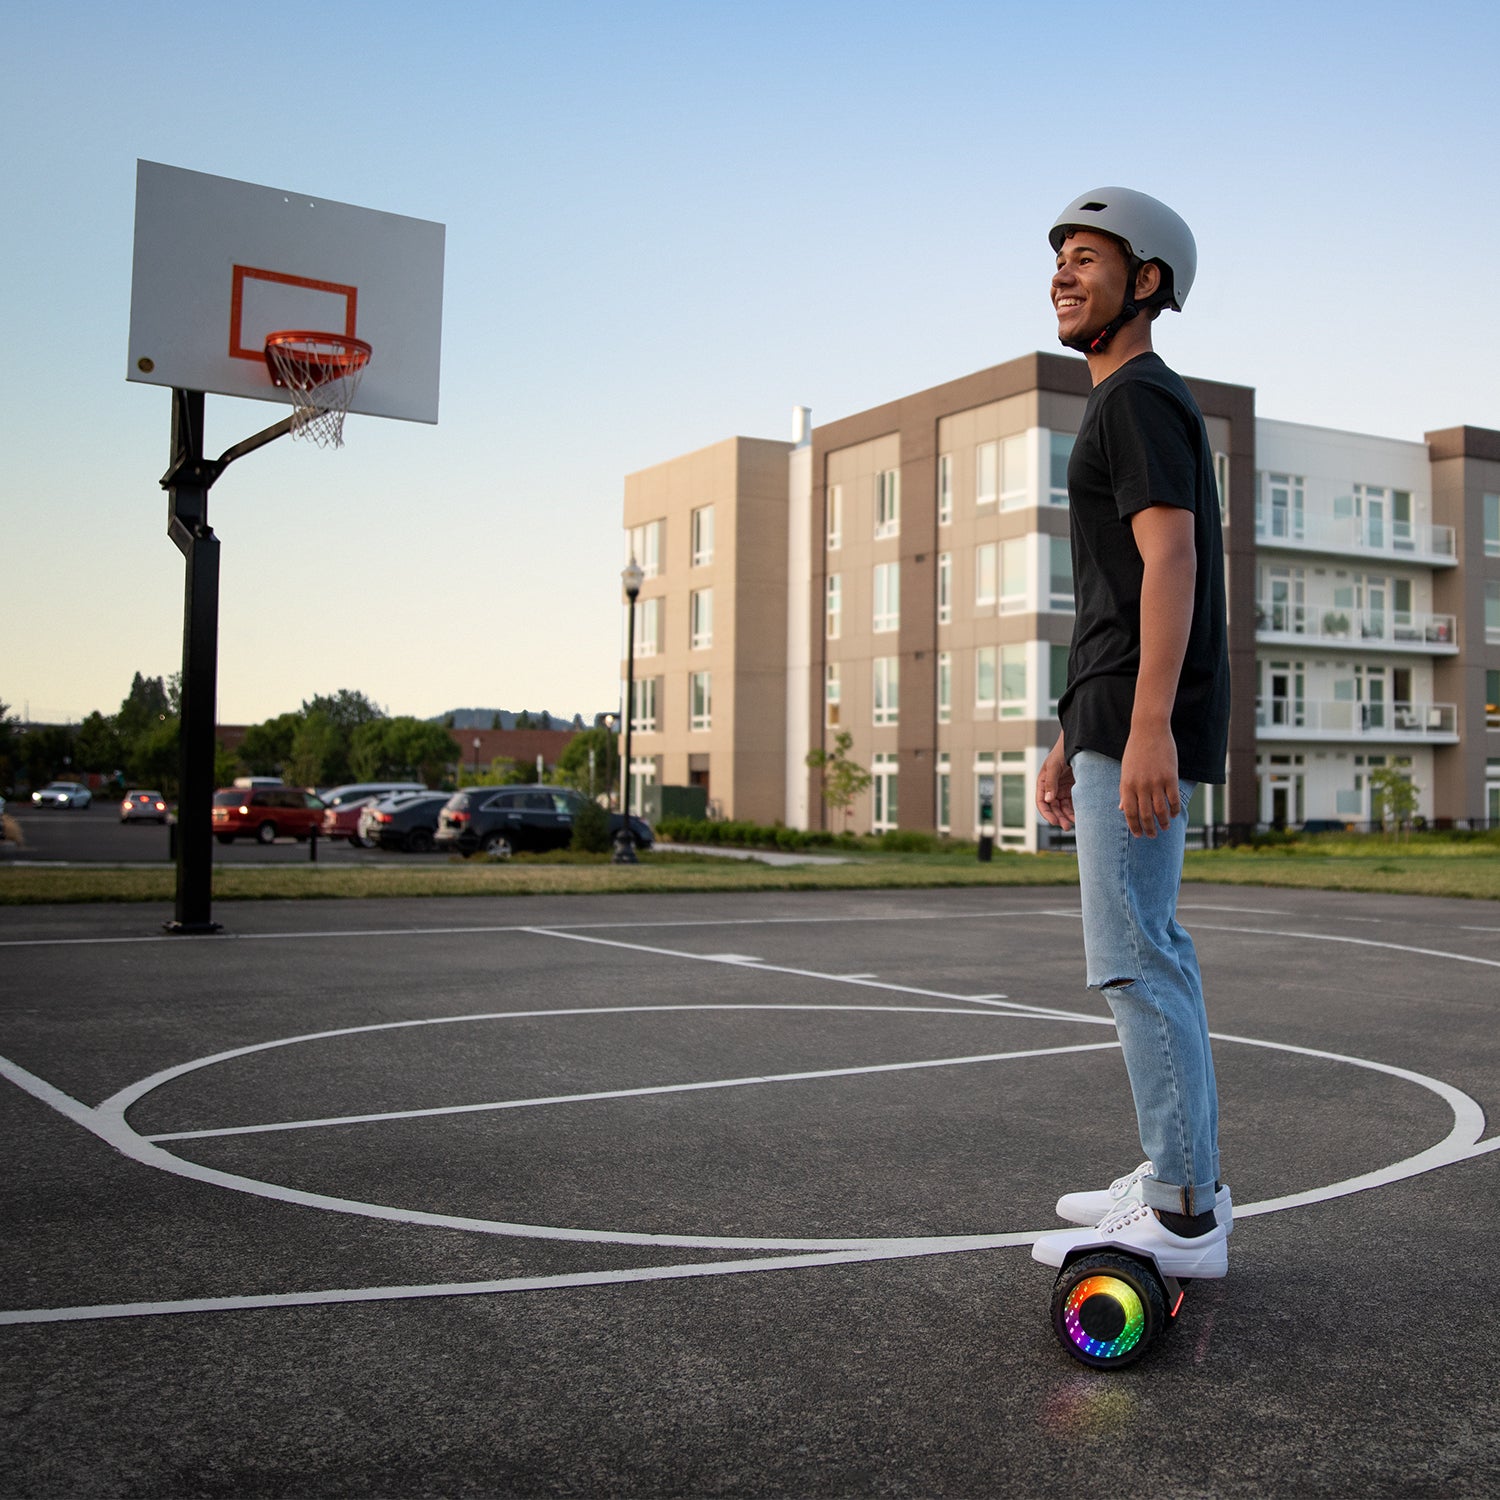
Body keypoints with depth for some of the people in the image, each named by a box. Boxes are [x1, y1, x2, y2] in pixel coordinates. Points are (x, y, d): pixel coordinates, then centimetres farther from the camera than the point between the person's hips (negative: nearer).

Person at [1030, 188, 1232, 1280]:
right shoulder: (1135, 410, 24)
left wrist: (1147, 729, -30)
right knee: (1149, 950, 14)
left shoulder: (1139, 398, -8)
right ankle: (1181, 1178, 23)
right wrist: (1074, 740, 24)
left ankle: (1182, 1219, -4)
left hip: (1145, 722, -11)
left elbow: (1172, 561, -21)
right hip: (1118, 721, 11)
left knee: (1132, 959, -10)